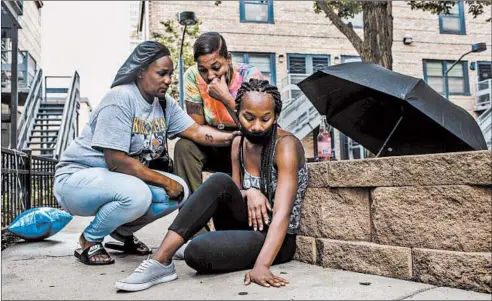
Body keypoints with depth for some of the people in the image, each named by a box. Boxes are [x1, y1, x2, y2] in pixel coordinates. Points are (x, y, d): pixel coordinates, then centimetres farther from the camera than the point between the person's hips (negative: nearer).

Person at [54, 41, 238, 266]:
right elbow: (116, 161, -27)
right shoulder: (121, 98, -22)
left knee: (179, 190, -9)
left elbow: (196, 131, -7)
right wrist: (166, 182, -22)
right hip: (76, 178, -7)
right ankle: (89, 241, -4)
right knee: (136, 195, -35)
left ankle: (122, 232, 13)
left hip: (119, 180, 8)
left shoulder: (164, 103, 1)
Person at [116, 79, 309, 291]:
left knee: (197, 251, -34)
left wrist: (261, 265, -43)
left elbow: (282, 213, -29)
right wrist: (248, 193, -19)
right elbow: (235, 193, 6)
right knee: (220, 182, -28)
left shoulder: (286, 145, -18)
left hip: (276, 239, -6)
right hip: (247, 226, 6)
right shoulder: (239, 143, 3)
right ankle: (161, 260, -27)